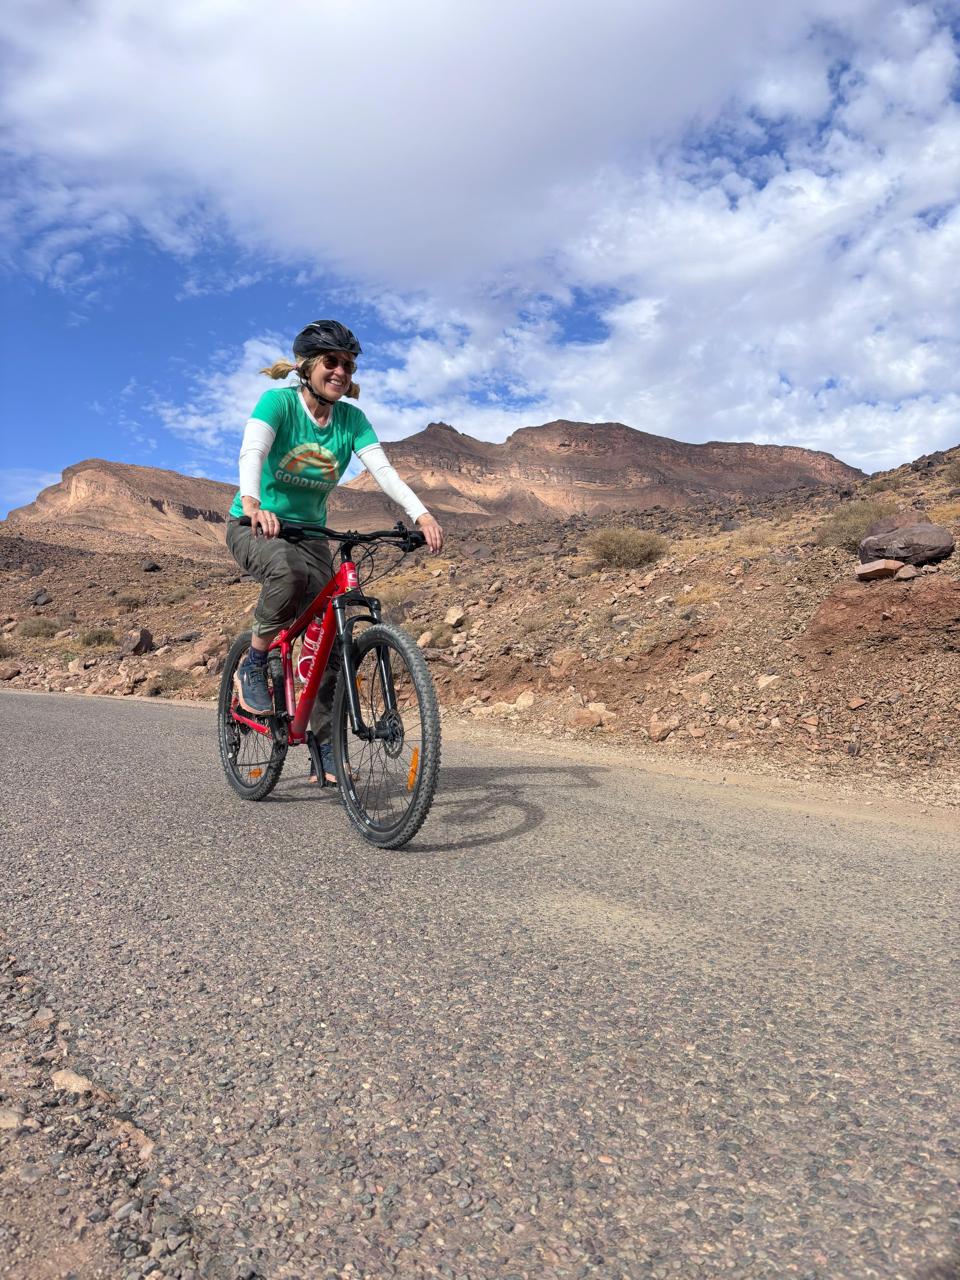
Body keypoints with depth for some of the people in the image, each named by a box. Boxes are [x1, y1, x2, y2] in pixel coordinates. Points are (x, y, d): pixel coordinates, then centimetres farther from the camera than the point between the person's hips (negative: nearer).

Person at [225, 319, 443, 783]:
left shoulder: (351, 418, -2)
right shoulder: (278, 401, -13)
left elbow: (382, 469, -15)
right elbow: (251, 453, -30)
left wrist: (421, 514, -33)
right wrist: (253, 504, -51)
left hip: (309, 534, 4)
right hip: (255, 528, -4)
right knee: (290, 571, -40)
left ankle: (324, 749, 7)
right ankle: (252, 666, -16)